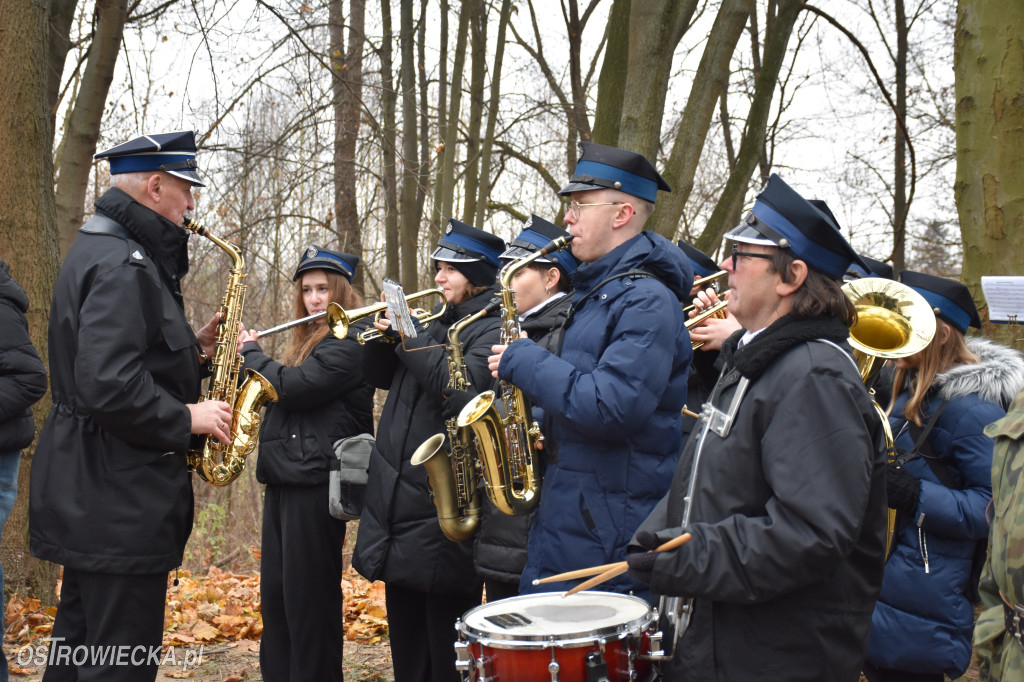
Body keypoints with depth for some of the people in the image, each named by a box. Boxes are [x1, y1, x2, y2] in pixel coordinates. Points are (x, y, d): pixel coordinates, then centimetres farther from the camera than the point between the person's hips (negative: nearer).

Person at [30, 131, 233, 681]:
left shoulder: (100, 249, 16)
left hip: (89, 493, 11)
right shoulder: (124, 264, -18)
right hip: (119, 495, -11)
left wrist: (193, 348, 9)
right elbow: (108, 386, -28)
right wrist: (186, 418, -17)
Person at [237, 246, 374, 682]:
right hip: (285, 479, 9)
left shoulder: (349, 341, -9)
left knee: (309, 596, -4)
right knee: (275, 594, 13)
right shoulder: (309, 340, 20)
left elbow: (293, 387, -19)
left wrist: (253, 353, -4)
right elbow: (275, 393, 20)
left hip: (315, 479, -9)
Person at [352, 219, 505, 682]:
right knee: (407, 645, 18)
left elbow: (461, 384, -24)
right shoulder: (438, 323, 17)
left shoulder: (493, 328, -8)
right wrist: (386, 333, 1)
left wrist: (409, 337, -15)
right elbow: (380, 376, 20)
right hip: (399, 499, 9)